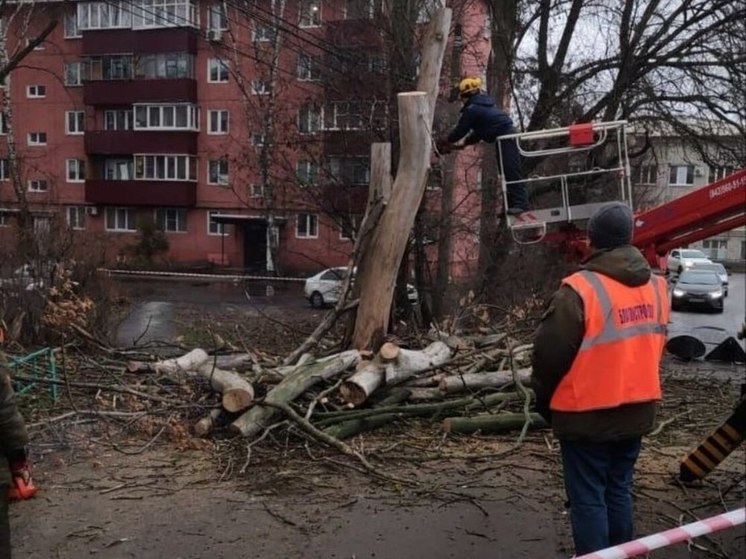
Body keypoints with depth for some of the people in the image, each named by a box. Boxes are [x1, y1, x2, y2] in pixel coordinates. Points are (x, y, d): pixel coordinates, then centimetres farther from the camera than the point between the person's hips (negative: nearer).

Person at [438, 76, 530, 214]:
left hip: (505, 138, -10)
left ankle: (521, 203, -20)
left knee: (512, 171, -15)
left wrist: (445, 142, 12)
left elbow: (461, 130, -4)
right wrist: (464, 143, 22)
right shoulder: (483, 104, 21)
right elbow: (479, 131, 25)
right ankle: (512, 204, 15)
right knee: (506, 172, 12)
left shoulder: (472, 109, -11)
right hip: (508, 135, 10)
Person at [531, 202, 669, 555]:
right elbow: (656, 346, 13)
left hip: (586, 416, -6)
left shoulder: (580, 289, -21)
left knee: (588, 499, 4)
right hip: (636, 411, 7)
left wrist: (544, 401, 1)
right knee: (619, 491, 19)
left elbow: (550, 353, -16)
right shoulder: (656, 286, 2)